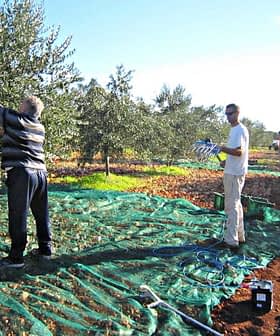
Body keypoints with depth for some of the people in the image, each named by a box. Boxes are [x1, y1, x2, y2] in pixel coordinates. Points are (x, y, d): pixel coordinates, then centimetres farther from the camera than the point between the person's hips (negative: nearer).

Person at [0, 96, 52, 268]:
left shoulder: (15, 119, -3)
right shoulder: (40, 127, 15)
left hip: (21, 173, -7)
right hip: (40, 172, 7)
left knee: (18, 216, -2)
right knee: (42, 214, 14)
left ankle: (16, 257, 3)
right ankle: (45, 248, 24)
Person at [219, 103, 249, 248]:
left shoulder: (240, 130, -15)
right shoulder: (234, 129, 16)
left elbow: (239, 151, -25)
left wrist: (223, 148, -35)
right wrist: (226, 161, 13)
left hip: (234, 173, -11)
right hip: (232, 171, 11)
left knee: (231, 205, -6)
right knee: (236, 204, 17)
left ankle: (231, 239, 1)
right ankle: (239, 235, 28)